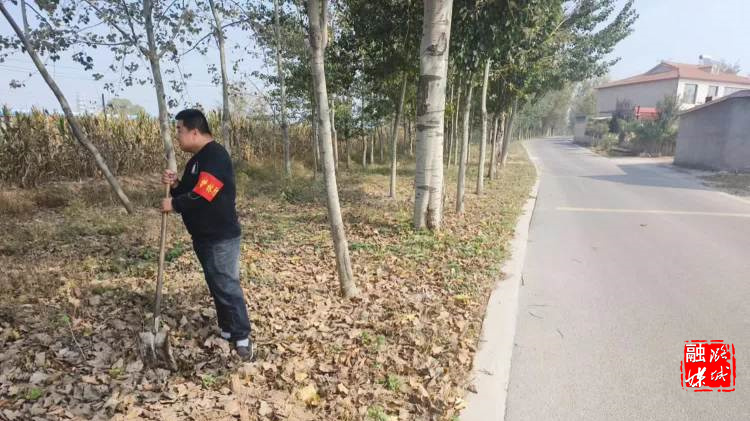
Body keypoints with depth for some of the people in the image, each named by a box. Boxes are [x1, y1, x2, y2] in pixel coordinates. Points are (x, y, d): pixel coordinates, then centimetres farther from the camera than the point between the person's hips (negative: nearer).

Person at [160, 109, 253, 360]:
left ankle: (242, 337, 5)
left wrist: (173, 204, -12)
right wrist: (175, 184, -2)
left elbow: (202, 196, -26)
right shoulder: (196, 159, 16)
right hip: (203, 236, 10)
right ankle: (227, 330, 29)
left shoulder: (215, 156, -17)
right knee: (216, 286, 16)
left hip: (220, 237, -10)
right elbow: (188, 193, 19)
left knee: (227, 286, -6)